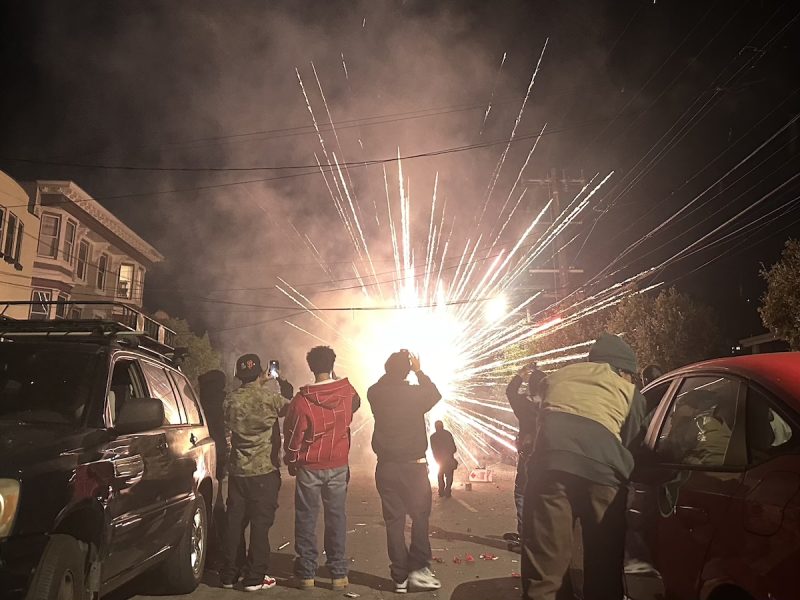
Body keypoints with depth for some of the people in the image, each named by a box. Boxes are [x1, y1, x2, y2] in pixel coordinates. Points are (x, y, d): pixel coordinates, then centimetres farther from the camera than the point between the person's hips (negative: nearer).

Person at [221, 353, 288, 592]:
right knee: (260, 523, 2)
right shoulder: (270, 397, -13)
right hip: (264, 470, -4)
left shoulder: (231, 399, 0)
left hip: (237, 470, 5)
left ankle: (229, 574, 21)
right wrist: (276, 387, 18)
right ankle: (255, 578, 5)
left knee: (234, 522, 12)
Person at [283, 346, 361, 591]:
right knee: (336, 518, 10)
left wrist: (291, 463, 8)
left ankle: (307, 573, 14)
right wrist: (335, 379, 23)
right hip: (338, 467, 2)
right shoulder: (347, 392, -7)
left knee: (306, 520, 9)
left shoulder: (302, 401, -16)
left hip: (309, 468, -2)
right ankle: (339, 574, 12)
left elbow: (293, 437, -8)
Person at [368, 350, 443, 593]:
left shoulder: (375, 394, -4)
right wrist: (419, 371, 16)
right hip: (414, 465, -2)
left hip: (386, 467, 3)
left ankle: (401, 577, 10)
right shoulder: (414, 393, -11)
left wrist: (394, 368, 15)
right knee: (420, 516, 10)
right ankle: (417, 568, 1)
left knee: (394, 521, 7)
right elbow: (435, 395, 11)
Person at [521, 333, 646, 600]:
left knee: (545, 558, 0)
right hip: (602, 466, -1)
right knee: (603, 560, 12)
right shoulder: (628, 391, 27)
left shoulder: (558, 376, 33)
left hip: (551, 460, 1)